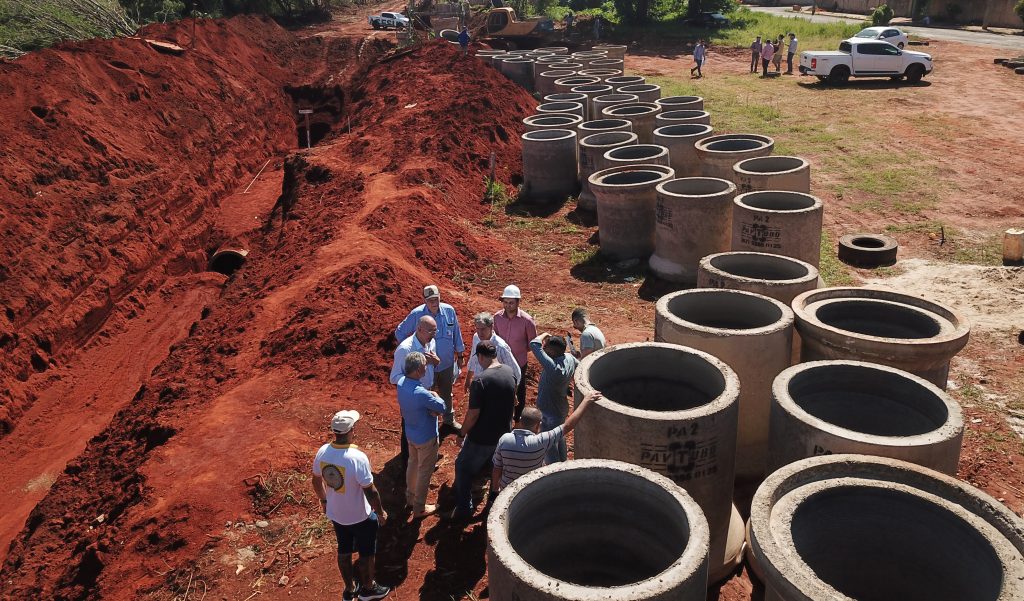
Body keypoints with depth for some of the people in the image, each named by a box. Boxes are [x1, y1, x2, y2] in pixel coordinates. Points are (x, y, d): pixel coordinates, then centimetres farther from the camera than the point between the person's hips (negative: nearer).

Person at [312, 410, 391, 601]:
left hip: (335, 514, 6)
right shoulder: (358, 458, -33)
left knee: (344, 551, 25)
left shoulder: (322, 452, -15)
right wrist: (380, 512, -7)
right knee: (366, 553, 19)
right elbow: (370, 491, -24)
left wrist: (323, 500, 20)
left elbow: (316, 481, 1)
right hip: (360, 517, -5)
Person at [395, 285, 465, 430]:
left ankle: (449, 419, 47)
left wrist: (460, 355, 8)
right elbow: (400, 333, -5)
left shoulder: (449, 311, -12)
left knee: (447, 394, 24)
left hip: (447, 364, 3)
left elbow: (456, 335, 1)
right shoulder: (416, 314, -19)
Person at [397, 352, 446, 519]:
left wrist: (431, 409, -16)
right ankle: (419, 508, 29)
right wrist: (436, 396, -2)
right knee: (424, 471, 12)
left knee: (413, 463, 28)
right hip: (426, 437, -8)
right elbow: (442, 408, -22)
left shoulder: (401, 383, -14)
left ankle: (410, 497, 48)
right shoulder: (421, 393, -38)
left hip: (410, 433, 8)